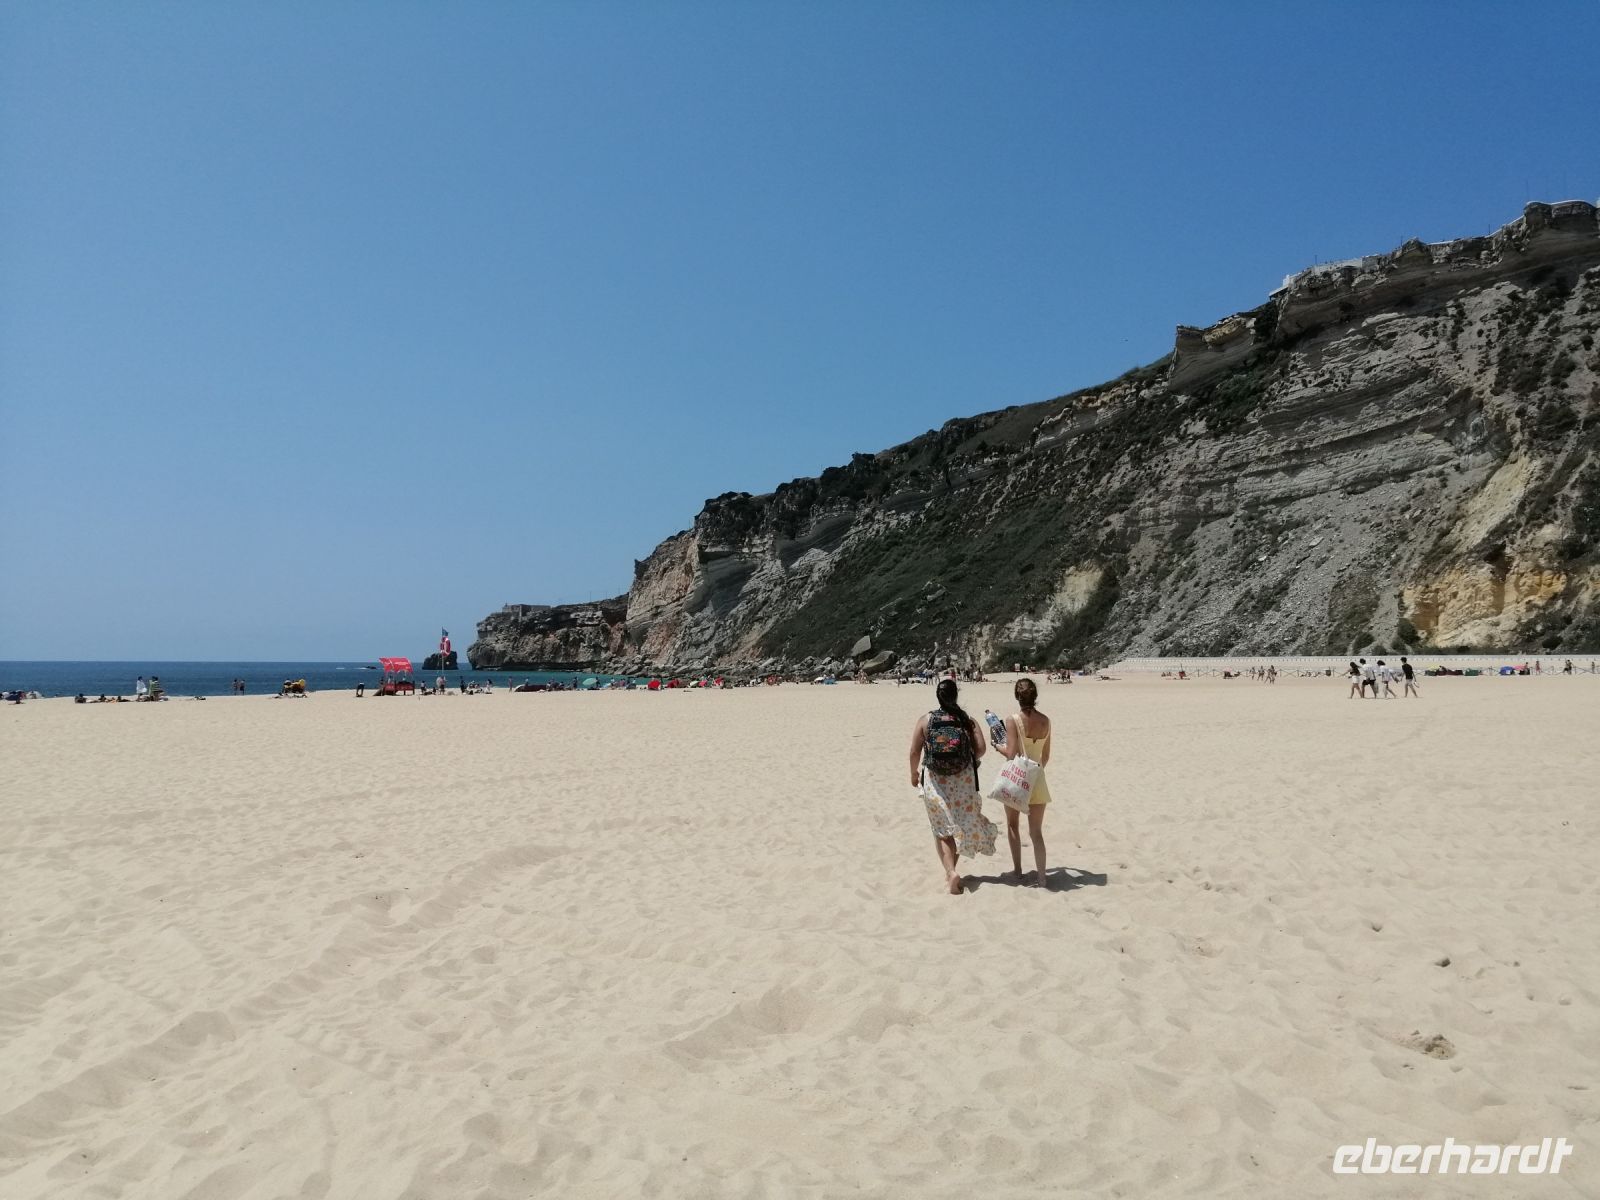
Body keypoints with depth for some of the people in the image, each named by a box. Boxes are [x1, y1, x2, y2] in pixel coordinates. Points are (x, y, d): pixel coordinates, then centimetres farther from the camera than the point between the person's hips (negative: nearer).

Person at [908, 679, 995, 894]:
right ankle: (952, 870, 27)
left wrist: (914, 773, 12)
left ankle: (952, 871, -11)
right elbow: (980, 748, -6)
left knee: (943, 828, 5)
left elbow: (915, 751, -4)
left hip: (935, 781, -1)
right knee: (962, 824, 17)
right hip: (963, 780, 1)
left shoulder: (925, 720, -3)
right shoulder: (967, 720, 0)